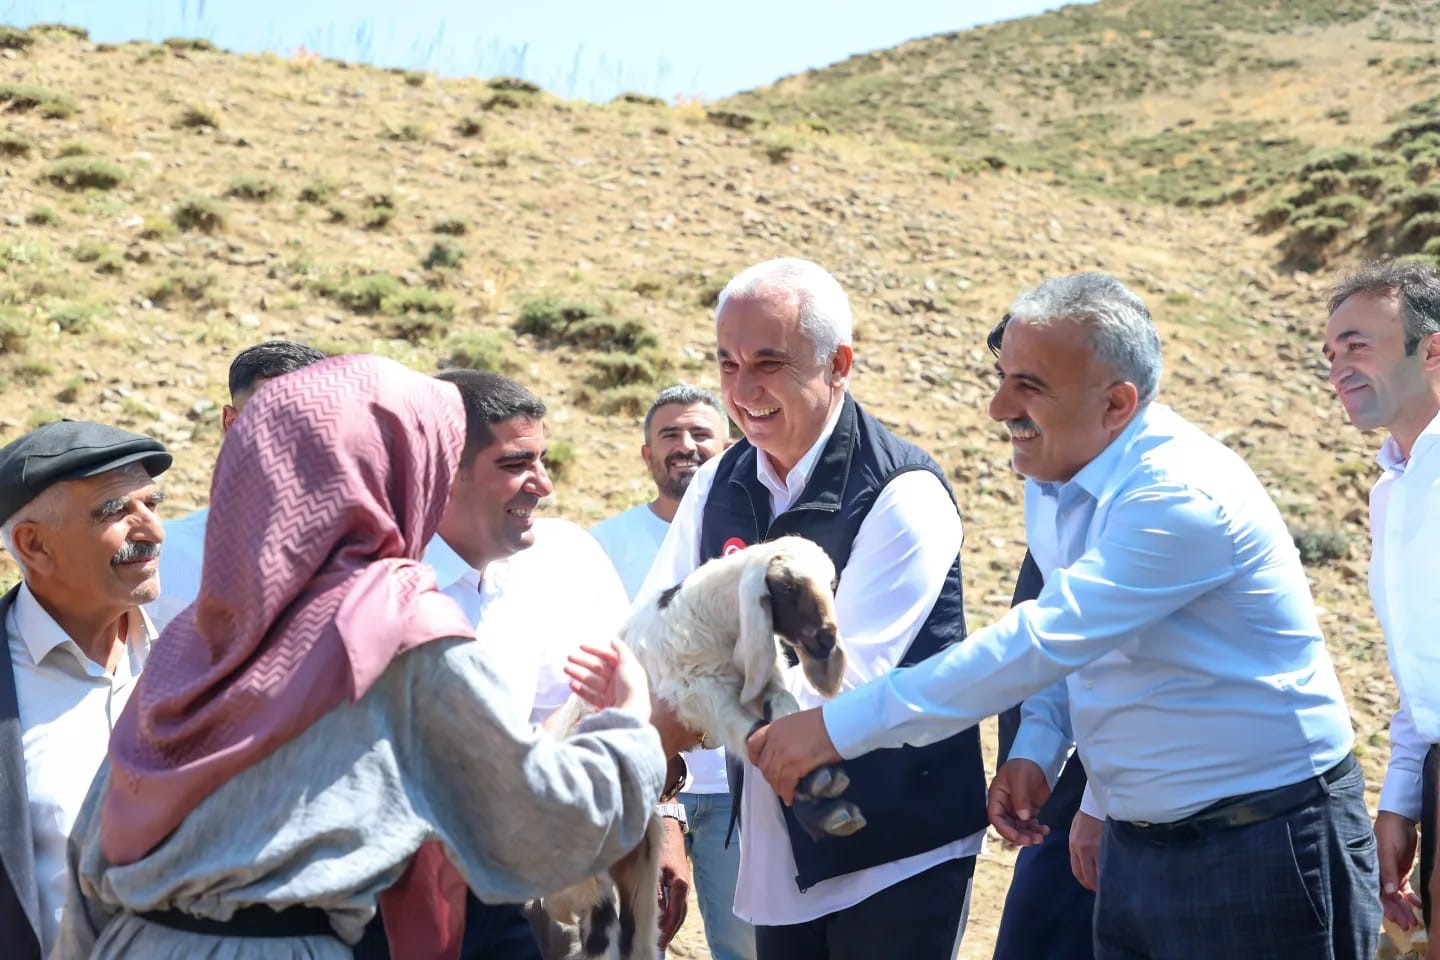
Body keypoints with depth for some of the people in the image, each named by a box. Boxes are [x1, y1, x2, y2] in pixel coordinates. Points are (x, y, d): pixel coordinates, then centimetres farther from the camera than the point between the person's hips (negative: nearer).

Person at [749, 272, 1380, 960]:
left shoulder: (1185, 497, -25)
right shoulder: (1051, 479, 4)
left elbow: (1039, 643, -31)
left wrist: (837, 728, -29)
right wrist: (1036, 749, -1)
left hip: (1264, 847, -8)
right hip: (1135, 846, 8)